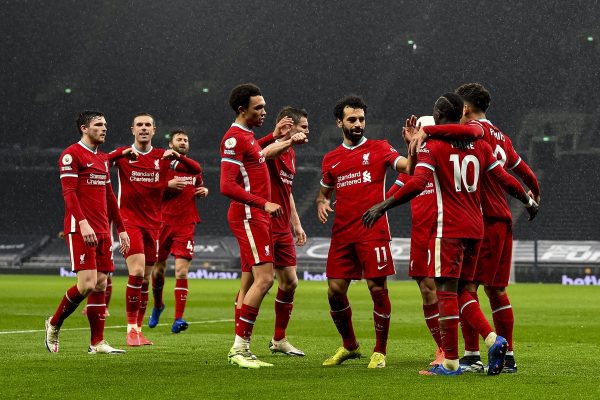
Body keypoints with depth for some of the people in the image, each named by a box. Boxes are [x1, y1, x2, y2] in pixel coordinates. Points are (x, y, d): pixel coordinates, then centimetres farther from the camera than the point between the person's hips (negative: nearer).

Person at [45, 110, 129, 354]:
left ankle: (97, 343, 6)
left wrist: (121, 229, 22)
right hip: (80, 230, -8)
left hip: (102, 231, 8)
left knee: (101, 284, 4)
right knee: (87, 284, -15)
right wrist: (83, 223, -26)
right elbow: (69, 192, -15)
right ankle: (54, 325, 6)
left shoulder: (102, 159, 20)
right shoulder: (72, 155, -6)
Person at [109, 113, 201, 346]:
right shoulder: (123, 155, 0)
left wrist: (177, 156, -16)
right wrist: (123, 154, -29)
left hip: (153, 222, 4)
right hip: (129, 220, -4)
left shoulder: (163, 157, 7)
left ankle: (138, 330, 17)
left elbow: (195, 170, 2)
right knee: (137, 272, -19)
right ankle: (131, 329, -12)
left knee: (145, 280, 7)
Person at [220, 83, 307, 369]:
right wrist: (264, 203, -23)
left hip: (257, 217, 10)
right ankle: (239, 347, -15)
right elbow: (227, 186, -21)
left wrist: (289, 142, 36)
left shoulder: (247, 137, 17)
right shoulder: (234, 138, -14)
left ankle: (241, 349, 11)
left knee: (250, 281, 9)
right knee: (264, 278, -16)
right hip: (248, 216, -10)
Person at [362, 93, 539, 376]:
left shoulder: (432, 145, -7)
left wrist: (382, 207, -15)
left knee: (446, 291, -3)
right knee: (461, 290, 16)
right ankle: (492, 339, -2)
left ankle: (451, 361, -4)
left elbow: (417, 184, -19)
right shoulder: (479, 145, 9)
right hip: (475, 228, 6)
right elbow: (505, 180, 12)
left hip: (449, 230, -6)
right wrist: (529, 202, 28)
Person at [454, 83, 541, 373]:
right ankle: (507, 357, 14)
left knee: (467, 285, -7)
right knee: (496, 289, 13)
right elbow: (525, 173, 27)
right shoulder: (500, 137, 17)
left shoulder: (478, 129, -7)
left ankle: (472, 356, -11)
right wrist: (533, 196, 46)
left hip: (484, 219, -8)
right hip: (504, 219, 8)